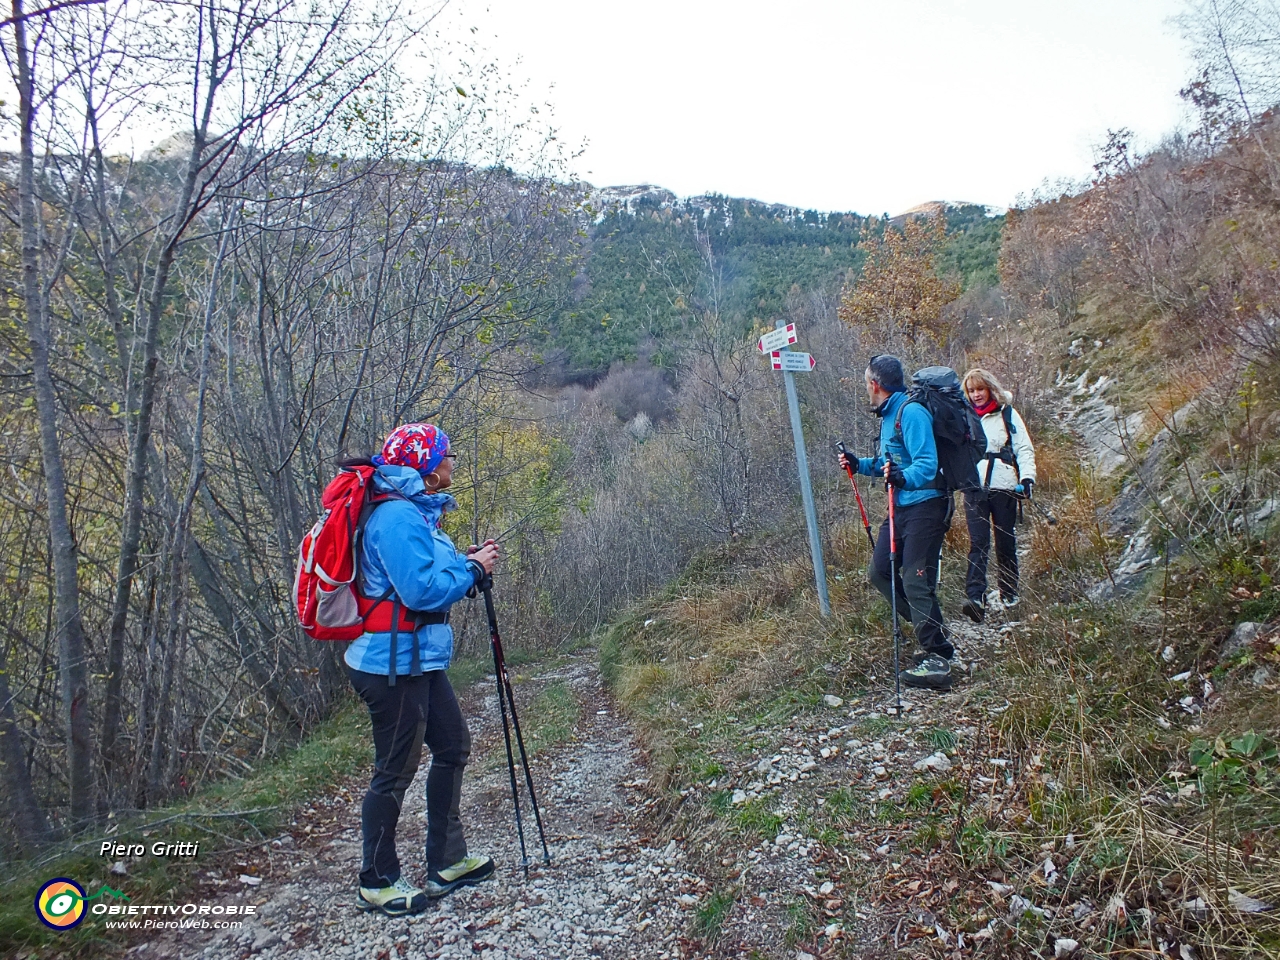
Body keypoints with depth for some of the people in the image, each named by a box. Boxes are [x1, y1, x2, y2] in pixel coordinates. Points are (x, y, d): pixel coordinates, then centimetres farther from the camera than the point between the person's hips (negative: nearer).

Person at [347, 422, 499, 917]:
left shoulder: (415, 511, 12)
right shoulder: (397, 517, -21)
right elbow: (422, 590, -27)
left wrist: (466, 560, 6)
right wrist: (472, 567, -13)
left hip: (420, 658, 11)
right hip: (392, 664, -11)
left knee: (453, 746, 17)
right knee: (395, 771, 3)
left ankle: (446, 863, 30)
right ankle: (377, 884, 21)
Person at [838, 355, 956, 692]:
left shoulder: (911, 413, -16)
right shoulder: (888, 415, 15)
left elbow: (927, 465, -24)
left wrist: (902, 478, -42)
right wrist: (859, 464, 17)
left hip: (924, 506, -10)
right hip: (901, 508, 10)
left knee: (915, 581, -13)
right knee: (879, 572, 10)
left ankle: (938, 660, -7)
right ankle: (931, 630, 23)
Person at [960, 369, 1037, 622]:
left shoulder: (1007, 414, 5)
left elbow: (1024, 448, 2)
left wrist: (1027, 477, -11)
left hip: (1004, 487, -1)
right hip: (974, 488, 1)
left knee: (1006, 542, 7)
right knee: (978, 544, -10)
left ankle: (1009, 594, 23)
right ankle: (975, 599, -19)